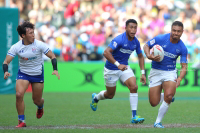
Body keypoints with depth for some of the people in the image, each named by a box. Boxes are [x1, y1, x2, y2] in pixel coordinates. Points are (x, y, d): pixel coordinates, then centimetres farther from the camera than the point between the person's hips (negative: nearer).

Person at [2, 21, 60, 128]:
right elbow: (6, 61, -12)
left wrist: (55, 70, -24)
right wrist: (6, 71, -34)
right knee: (19, 94, -22)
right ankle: (22, 121, -9)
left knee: (37, 100, 6)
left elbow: (52, 56, -9)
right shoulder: (16, 47, -13)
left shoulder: (39, 45, -16)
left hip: (38, 74, 0)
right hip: (23, 73, 0)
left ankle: (40, 107, 48)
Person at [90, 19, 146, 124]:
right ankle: (95, 97, 47)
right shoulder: (119, 39, -26)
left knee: (134, 87, -18)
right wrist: (118, 64, -42)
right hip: (111, 69, -5)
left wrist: (142, 73, 3)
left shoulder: (136, 42, -5)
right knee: (110, 95, 10)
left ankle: (134, 117, -16)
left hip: (124, 67, 5)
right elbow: (106, 53, -35)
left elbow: (140, 56, 11)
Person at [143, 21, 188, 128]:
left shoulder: (182, 48, -8)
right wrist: (149, 56, -19)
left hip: (170, 72, 0)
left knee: (169, 95, -28)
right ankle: (168, 97, 34)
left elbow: (184, 66, -4)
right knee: (154, 103, -4)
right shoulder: (160, 39, -13)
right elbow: (146, 46, 2)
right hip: (156, 72, 0)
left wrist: (180, 78, -23)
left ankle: (158, 122, -10)